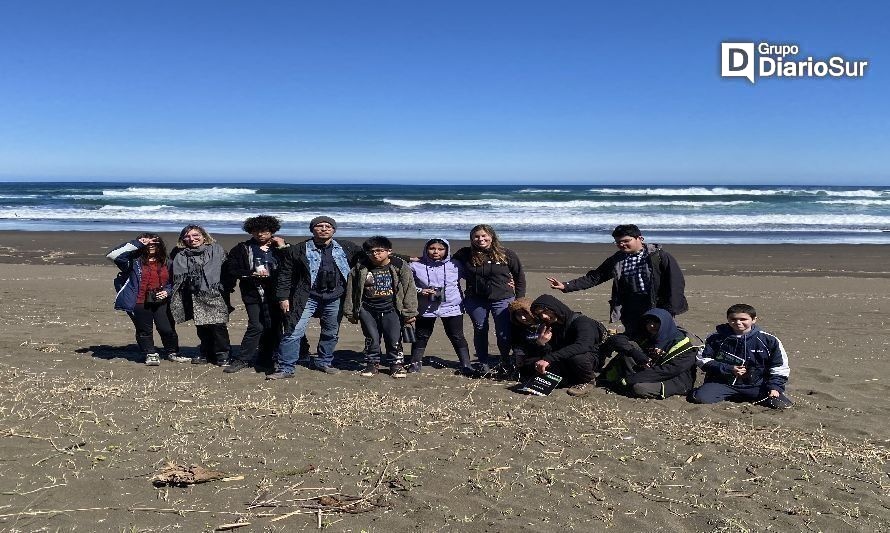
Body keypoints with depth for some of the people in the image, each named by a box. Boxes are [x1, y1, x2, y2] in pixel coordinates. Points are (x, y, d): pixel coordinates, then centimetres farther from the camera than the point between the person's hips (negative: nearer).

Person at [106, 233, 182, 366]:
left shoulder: (166, 263, 11)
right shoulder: (134, 261, -1)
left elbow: (173, 282, 21)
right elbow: (113, 255, -17)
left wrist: (167, 291, -1)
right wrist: (137, 244, -15)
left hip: (161, 302, 2)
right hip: (140, 303, -2)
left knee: (167, 329, 0)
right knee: (144, 330, 8)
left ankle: (173, 353, 19)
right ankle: (151, 354, 24)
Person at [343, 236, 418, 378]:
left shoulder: (400, 266, -6)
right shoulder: (360, 269, -1)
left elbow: (409, 289, -2)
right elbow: (351, 291, 8)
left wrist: (410, 313, -3)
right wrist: (350, 312, 10)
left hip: (391, 309, -1)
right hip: (368, 310, 2)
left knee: (394, 339, 1)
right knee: (372, 338, 6)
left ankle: (396, 364, 19)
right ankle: (373, 364, 23)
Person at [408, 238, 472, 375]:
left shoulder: (455, 265, -2)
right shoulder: (416, 266, -5)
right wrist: (419, 291, -12)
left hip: (452, 307, 0)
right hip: (426, 309, 0)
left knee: (457, 337, 6)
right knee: (421, 337, 11)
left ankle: (466, 365, 14)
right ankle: (415, 363, 26)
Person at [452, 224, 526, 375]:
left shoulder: (507, 254, -3)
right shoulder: (465, 254, -2)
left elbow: (520, 276, 6)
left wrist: (519, 299, 1)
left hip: (502, 300, -2)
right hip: (475, 300, 2)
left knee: (504, 333, -3)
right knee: (480, 331, 11)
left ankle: (506, 361, 21)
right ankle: (484, 362, 28)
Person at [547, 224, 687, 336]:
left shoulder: (659, 256, -5)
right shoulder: (616, 260, 9)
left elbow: (676, 282, -7)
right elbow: (594, 277, 8)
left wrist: (669, 311, -14)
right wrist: (566, 286, -2)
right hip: (631, 311, 4)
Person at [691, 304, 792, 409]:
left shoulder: (768, 340, 0)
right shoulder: (716, 338, -2)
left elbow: (780, 368, 7)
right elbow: (703, 360, -1)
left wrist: (775, 387, -6)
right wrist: (729, 369, -12)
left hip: (756, 385, 1)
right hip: (723, 383, -1)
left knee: (779, 404, -21)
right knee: (702, 398, -25)